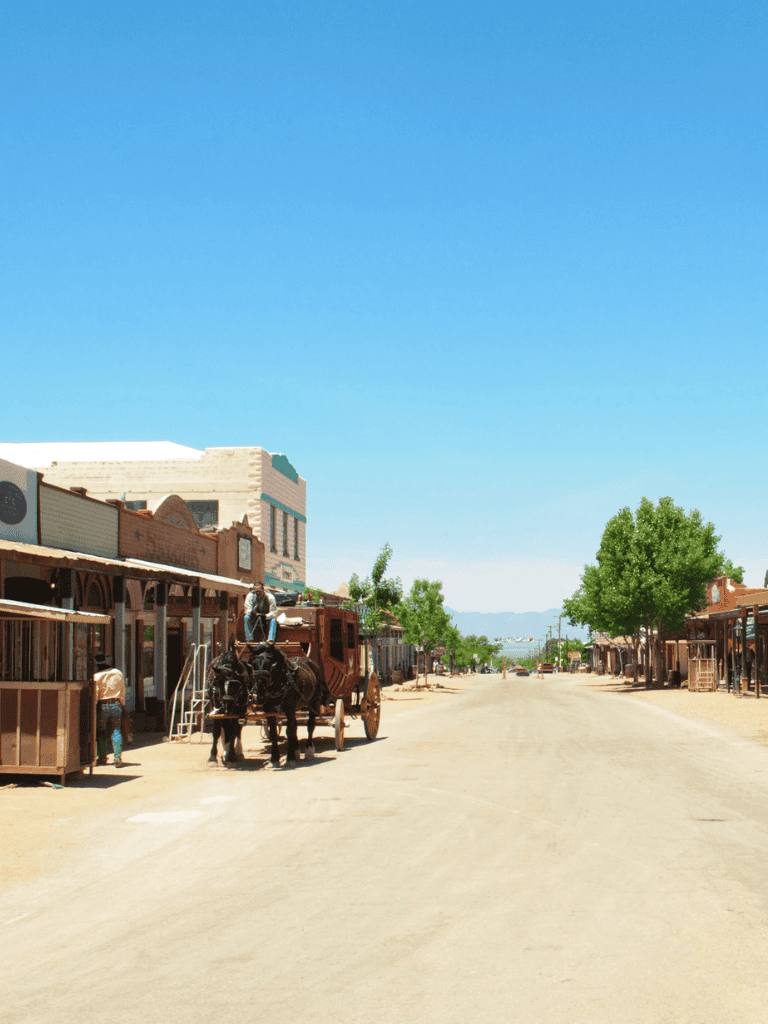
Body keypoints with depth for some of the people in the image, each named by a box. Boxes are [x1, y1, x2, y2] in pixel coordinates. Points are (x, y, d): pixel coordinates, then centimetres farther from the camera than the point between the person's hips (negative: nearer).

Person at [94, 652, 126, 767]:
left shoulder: (96, 676, -9)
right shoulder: (118, 673, 5)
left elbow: (94, 694, -10)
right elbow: (122, 690, 11)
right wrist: (121, 704, 20)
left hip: (102, 706, -3)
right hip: (116, 705, 3)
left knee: (101, 732, 11)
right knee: (116, 731, 2)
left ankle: (102, 757, 16)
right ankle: (117, 757, -9)